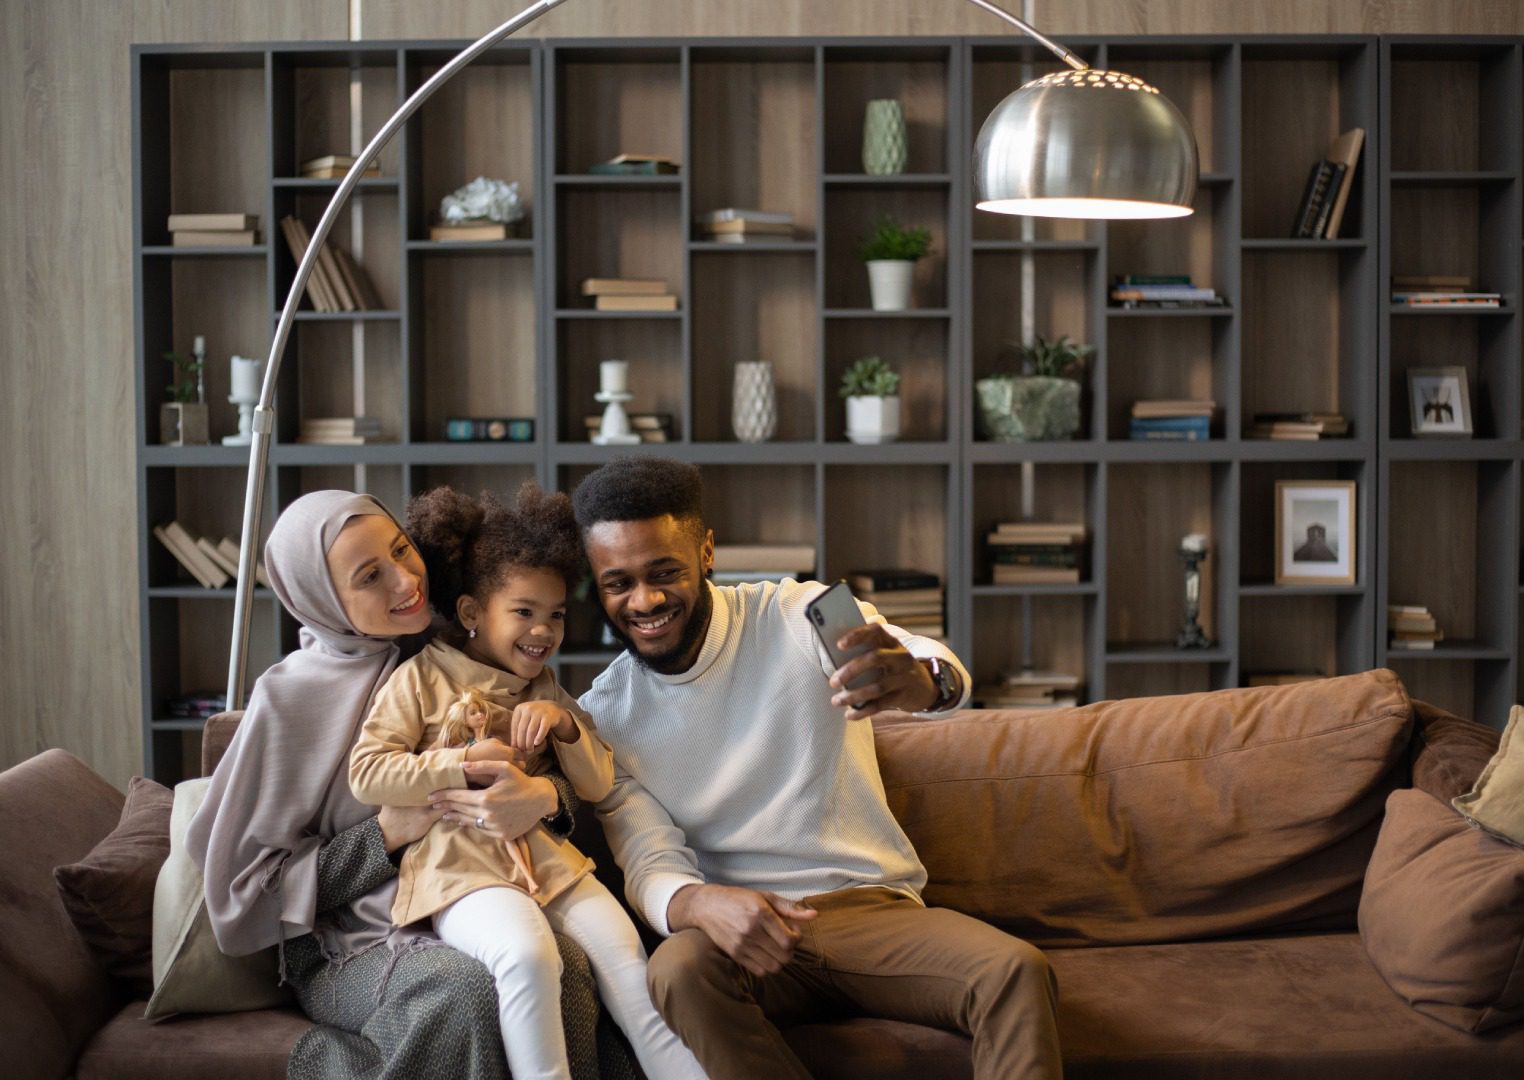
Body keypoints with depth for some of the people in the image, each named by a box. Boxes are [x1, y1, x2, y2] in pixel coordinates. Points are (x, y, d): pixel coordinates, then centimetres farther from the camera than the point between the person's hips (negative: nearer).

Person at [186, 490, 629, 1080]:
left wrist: (544, 795, -18)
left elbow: (577, 772, 6)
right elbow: (247, 882, 0)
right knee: (464, 992, -36)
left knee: (576, 972, -30)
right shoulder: (289, 699, -3)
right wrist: (388, 834, -11)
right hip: (352, 943, -3)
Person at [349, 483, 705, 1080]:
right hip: (461, 862, -5)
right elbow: (366, 773, -7)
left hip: (544, 855, 5)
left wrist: (564, 723, -5)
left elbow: (598, 785, 14)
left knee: (623, 948, -16)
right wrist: (468, 762, -13)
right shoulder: (423, 678, 2)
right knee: (528, 953, -33)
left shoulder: (546, 691, 18)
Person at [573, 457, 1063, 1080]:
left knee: (1017, 972, -28)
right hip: (740, 928, 1)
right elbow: (650, 866, -4)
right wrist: (699, 904, -30)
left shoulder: (796, 618, -3)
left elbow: (946, 673, -22)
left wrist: (922, 679, -49)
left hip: (871, 907, -1)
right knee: (679, 969, -34)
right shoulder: (605, 717, 4)